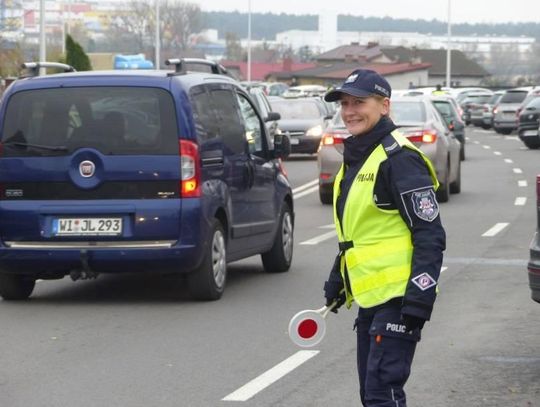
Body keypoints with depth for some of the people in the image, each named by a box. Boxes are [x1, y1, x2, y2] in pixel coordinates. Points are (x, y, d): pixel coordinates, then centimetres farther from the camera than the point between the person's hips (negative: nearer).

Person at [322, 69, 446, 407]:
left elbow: (430, 236, -16)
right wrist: (337, 281, 24)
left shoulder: (399, 159, -13)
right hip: (370, 300, 10)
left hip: (398, 300, -10)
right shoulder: (356, 159, 16)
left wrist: (418, 300, -21)